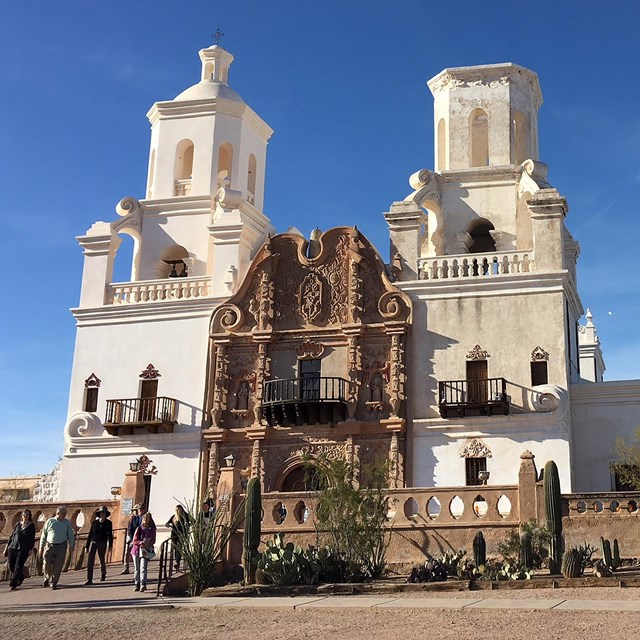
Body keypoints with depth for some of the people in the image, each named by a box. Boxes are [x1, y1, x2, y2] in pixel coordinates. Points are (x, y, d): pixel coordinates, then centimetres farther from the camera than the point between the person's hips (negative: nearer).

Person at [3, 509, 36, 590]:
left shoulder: (31, 526, 2)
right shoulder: (17, 524, 11)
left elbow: (32, 538, 1)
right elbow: (11, 536, 15)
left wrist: (31, 549, -4)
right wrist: (7, 546, 11)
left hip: (23, 549, -4)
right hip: (12, 547, 4)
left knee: (18, 567, -10)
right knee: (11, 567, 5)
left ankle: (13, 584, -3)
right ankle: (20, 577, 31)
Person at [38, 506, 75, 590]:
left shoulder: (67, 523, 6)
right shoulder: (50, 521, 2)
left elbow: (71, 535, 10)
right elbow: (43, 535, 7)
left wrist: (71, 545, -1)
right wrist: (41, 547, 5)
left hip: (61, 547, 1)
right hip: (49, 546, -1)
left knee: (57, 566, 0)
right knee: (47, 564, -5)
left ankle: (53, 583, 14)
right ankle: (47, 578, 24)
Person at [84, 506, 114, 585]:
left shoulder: (108, 523, 6)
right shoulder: (95, 522, 9)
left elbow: (110, 534, 7)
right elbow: (90, 534, 11)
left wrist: (110, 545, 2)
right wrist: (87, 545, 8)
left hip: (102, 543, -1)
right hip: (93, 542, 1)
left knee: (102, 560, 7)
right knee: (90, 561, -8)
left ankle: (103, 575, 34)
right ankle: (89, 579, -7)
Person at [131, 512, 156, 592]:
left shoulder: (152, 529, 5)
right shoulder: (139, 529, 2)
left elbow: (153, 541, 6)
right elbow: (134, 541, -2)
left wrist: (147, 543, -14)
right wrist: (141, 542, -21)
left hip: (146, 551, -1)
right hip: (137, 550, 2)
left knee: (143, 567, -16)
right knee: (136, 568, 6)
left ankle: (143, 584, -26)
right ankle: (137, 585, 15)